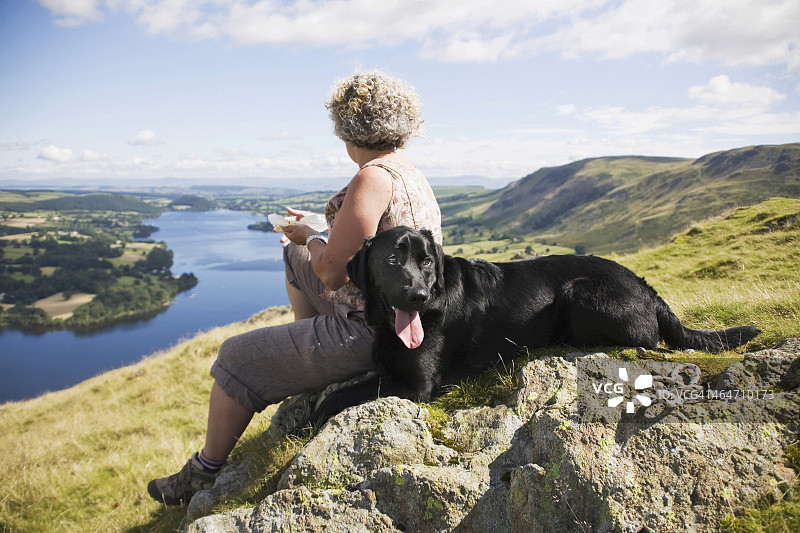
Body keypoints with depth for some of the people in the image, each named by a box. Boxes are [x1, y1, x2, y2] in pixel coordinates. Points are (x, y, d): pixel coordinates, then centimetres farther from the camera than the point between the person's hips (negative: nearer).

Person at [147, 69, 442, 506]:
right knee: (296, 258, 28)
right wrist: (310, 236, 19)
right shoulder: (410, 173, 9)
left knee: (237, 359, 6)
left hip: (369, 333, -10)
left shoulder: (373, 177, -23)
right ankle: (308, 365, 37)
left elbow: (332, 272, -22)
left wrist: (308, 238, -1)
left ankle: (204, 474, 27)